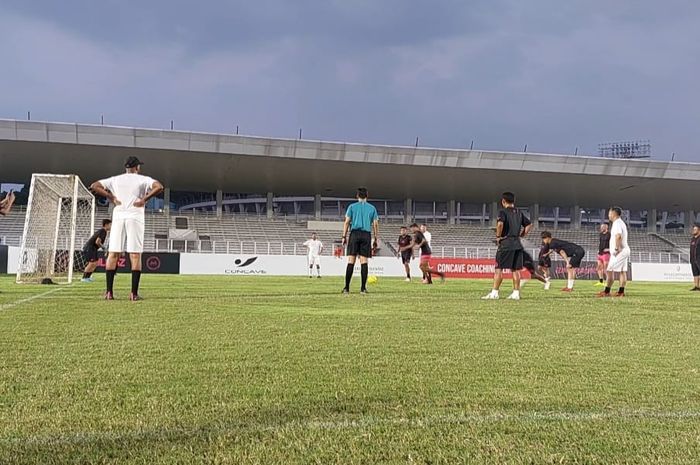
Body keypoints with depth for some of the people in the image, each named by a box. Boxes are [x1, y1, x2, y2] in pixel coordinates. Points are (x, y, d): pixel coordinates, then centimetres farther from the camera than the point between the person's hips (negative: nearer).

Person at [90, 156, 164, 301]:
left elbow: (94, 186, 7)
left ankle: (109, 292, -1)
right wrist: (144, 199, -7)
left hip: (118, 217, 3)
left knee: (113, 254, 4)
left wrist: (111, 198, 6)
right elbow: (159, 186, -13)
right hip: (135, 217, -2)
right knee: (135, 256, -2)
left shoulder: (115, 179, 13)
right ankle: (134, 293, -7)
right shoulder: (143, 179, 4)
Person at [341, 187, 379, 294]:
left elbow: (347, 222, 2)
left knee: (351, 262, -2)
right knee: (364, 262, 1)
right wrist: (375, 239, 12)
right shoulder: (372, 208, 10)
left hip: (354, 233, -1)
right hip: (367, 235, 1)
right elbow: (375, 224, 7)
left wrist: (344, 236, 4)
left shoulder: (352, 206, 7)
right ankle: (363, 288, -2)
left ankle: (346, 288, -5)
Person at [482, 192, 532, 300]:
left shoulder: (503, 212, -7)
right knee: (515, 269, 8)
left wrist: (498, 236, -13)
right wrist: (521, 235, 17)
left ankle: (494, 293, -6)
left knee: (499, 268, -4)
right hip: (517, 244, 6)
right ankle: (516, 293, 9)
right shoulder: (519, 213, 14)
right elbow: (529, 225, 19)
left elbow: (500, 223, -25)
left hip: (506, 244, -6)